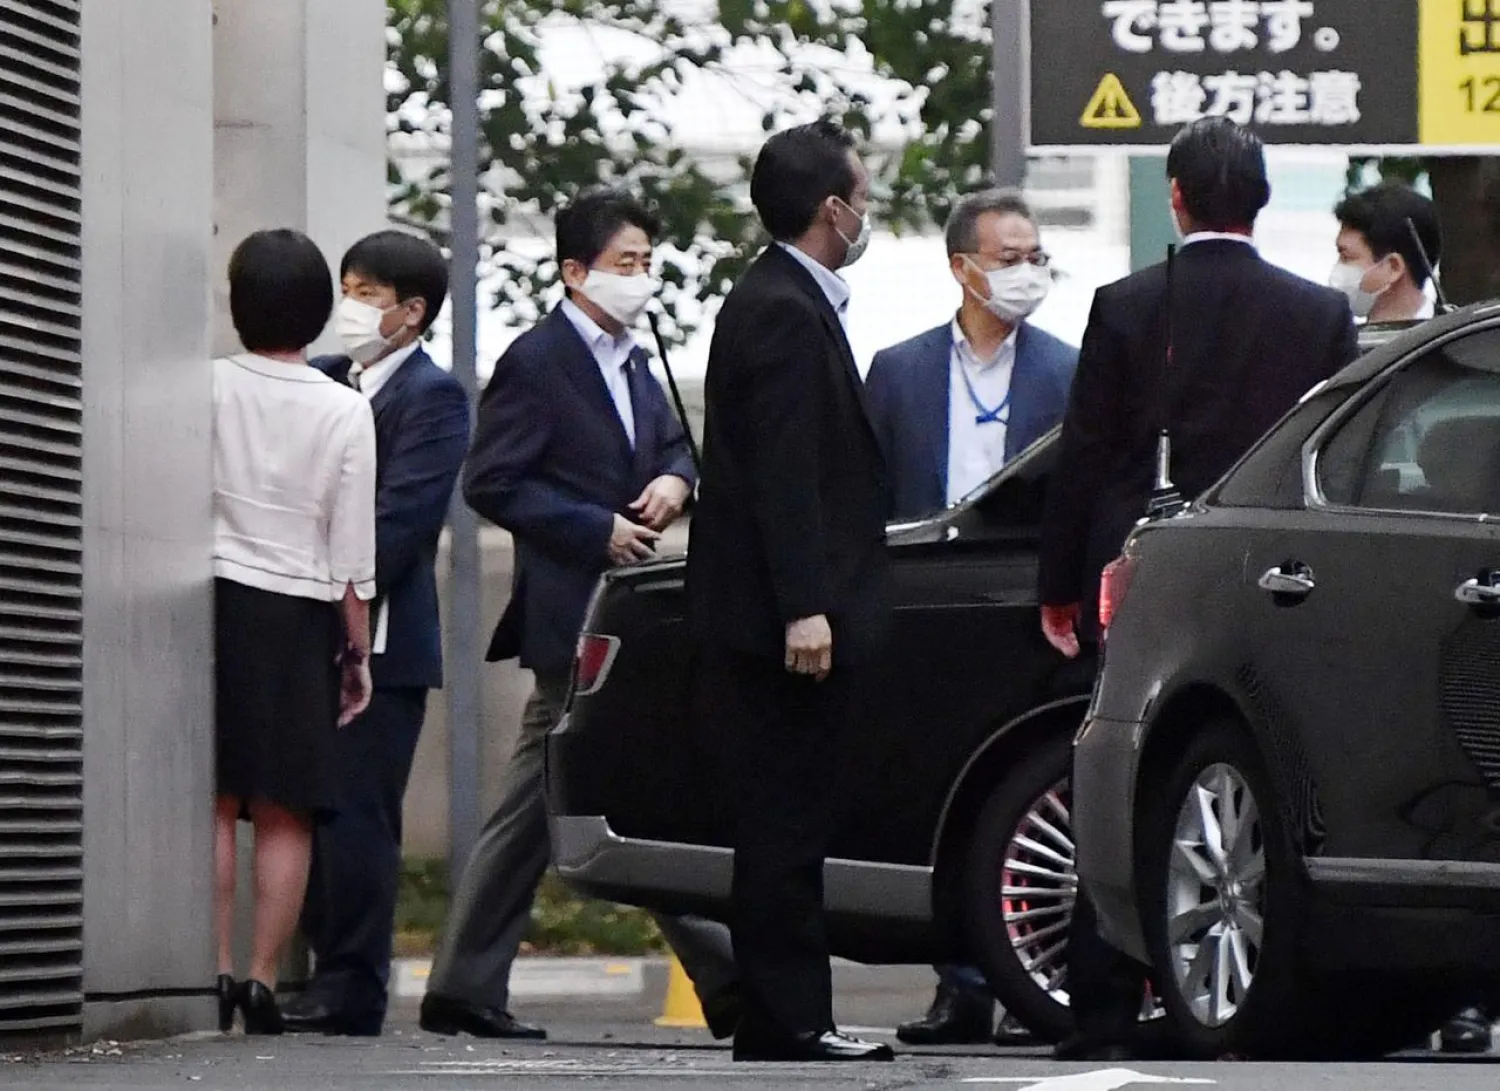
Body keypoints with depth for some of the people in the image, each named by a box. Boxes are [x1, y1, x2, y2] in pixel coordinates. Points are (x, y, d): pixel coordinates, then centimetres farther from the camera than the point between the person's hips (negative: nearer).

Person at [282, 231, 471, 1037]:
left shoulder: (432, 396, -6)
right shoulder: (325, 383, 16)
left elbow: (399, 518, -15)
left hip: (377, 638, -7)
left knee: (355, 815, -8)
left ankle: (349, 990, -6)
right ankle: (327, 970, 14)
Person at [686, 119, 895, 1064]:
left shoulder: (784, 303, 18)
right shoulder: (785, 314, -15)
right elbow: (782, 475, -21)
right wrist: (804, 608, -24)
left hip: (783, 616, 11)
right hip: (790, 619, -11)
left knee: (787, 825, 11)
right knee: (786, 823, -8)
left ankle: (789, 1019, 14)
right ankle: (787, 1020, -7)